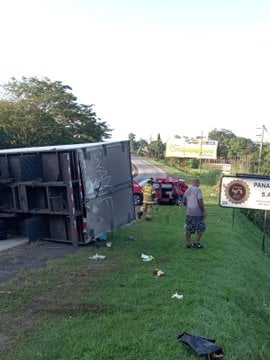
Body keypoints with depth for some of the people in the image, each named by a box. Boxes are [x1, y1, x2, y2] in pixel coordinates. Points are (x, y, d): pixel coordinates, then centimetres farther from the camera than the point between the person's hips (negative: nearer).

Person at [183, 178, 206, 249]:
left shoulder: (187, 190, 9)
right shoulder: (198, 190, -11)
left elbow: (184, 201, 17)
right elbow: (200, 201, -17)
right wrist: (204, 211, -11)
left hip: (189, 212, 6)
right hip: (197, 213, -6)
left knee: (188, 229, 12)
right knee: (200, 228, 10)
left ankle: (188, 244, 18)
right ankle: (196, 243, 11)